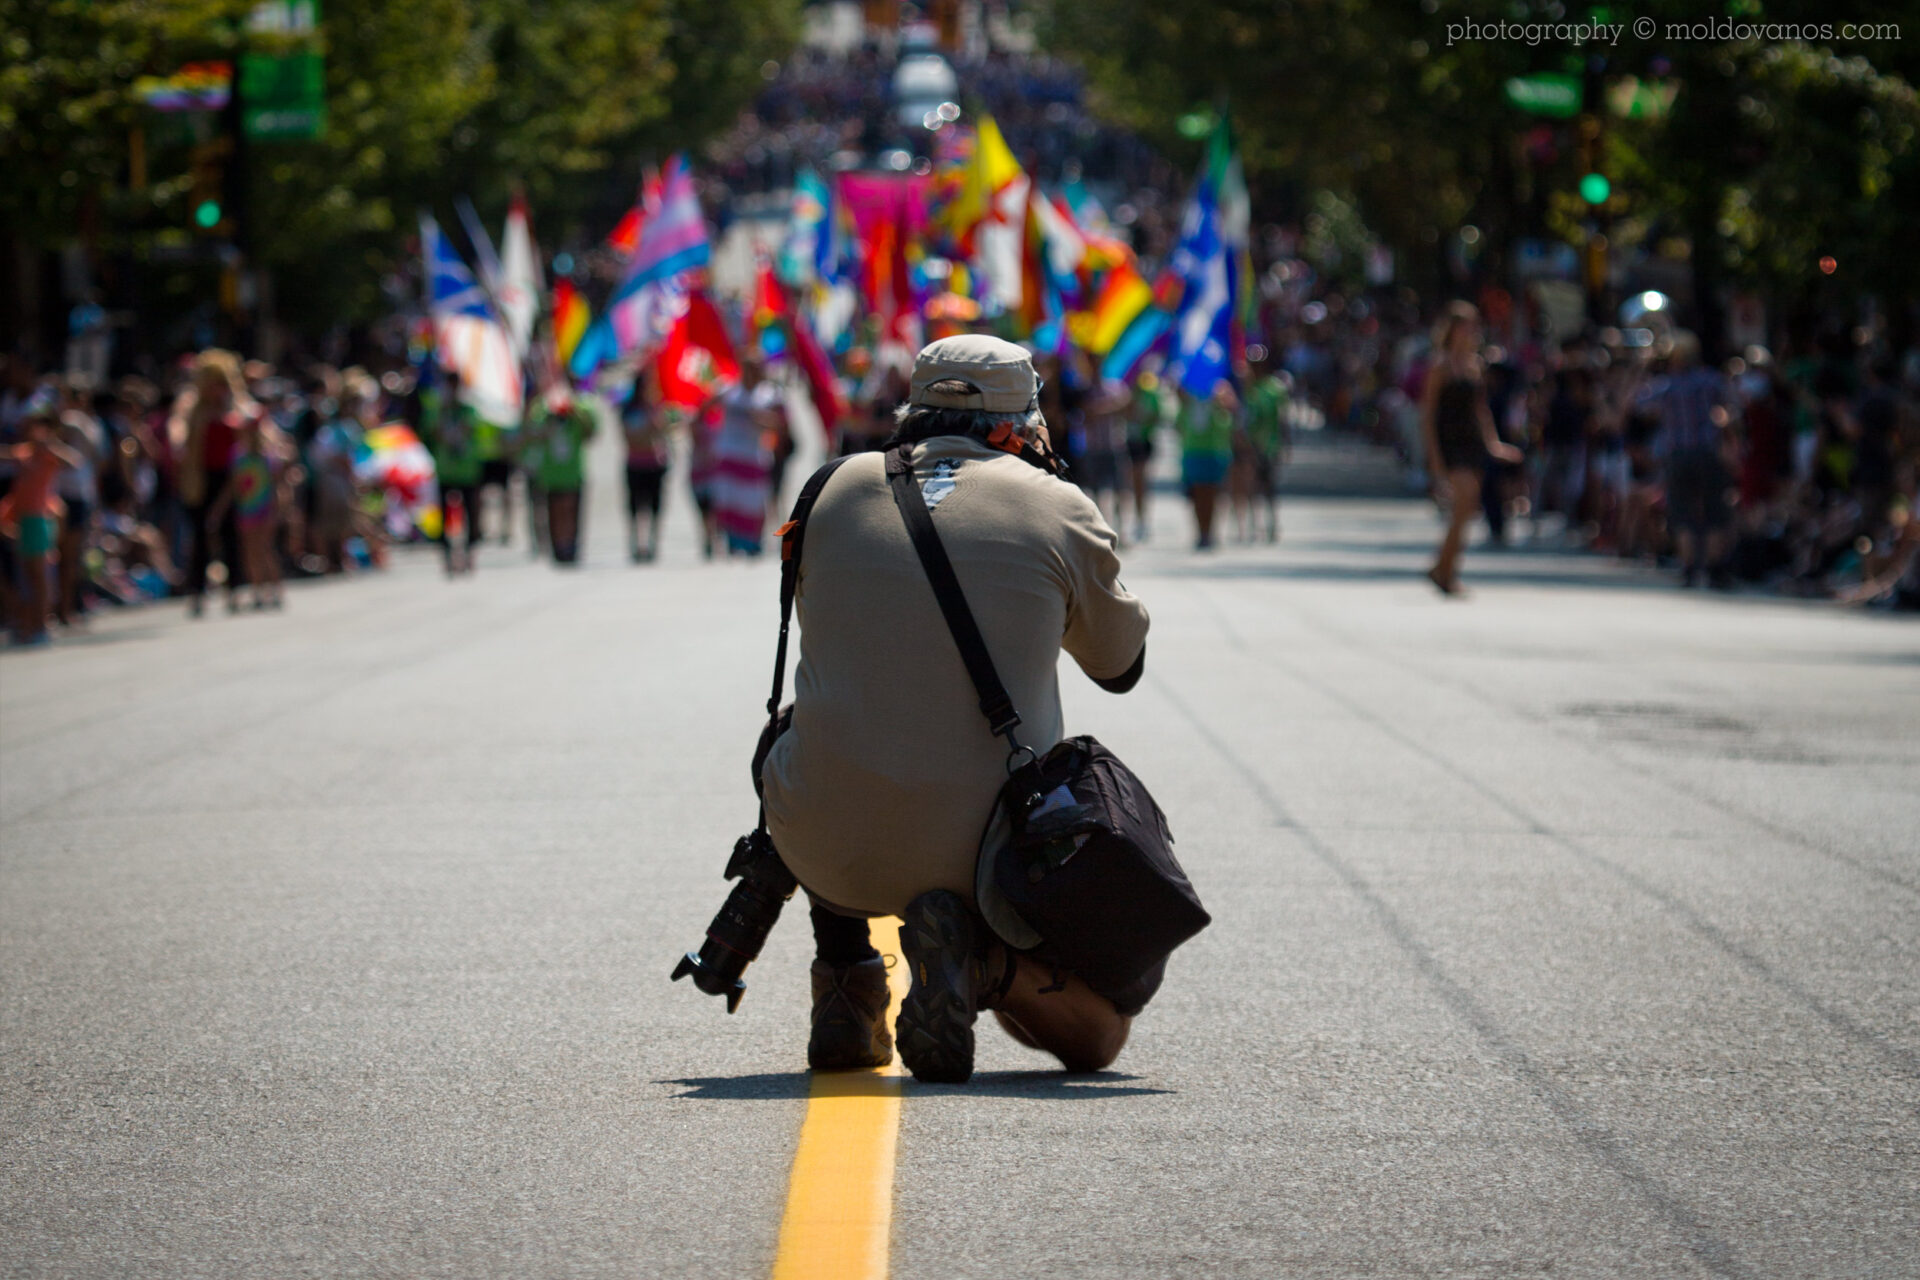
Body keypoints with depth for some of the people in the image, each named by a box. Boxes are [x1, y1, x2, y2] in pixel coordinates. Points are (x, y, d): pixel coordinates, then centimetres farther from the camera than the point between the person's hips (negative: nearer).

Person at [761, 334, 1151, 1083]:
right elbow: (1121, 668, 20)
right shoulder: (1061, 510, 3)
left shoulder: (838, 489, 11)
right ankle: (982, 958, -12)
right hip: (985, 845, -3)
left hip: (831, 849, 3)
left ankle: (843, 984, 22)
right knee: (1099, 1031, 21)